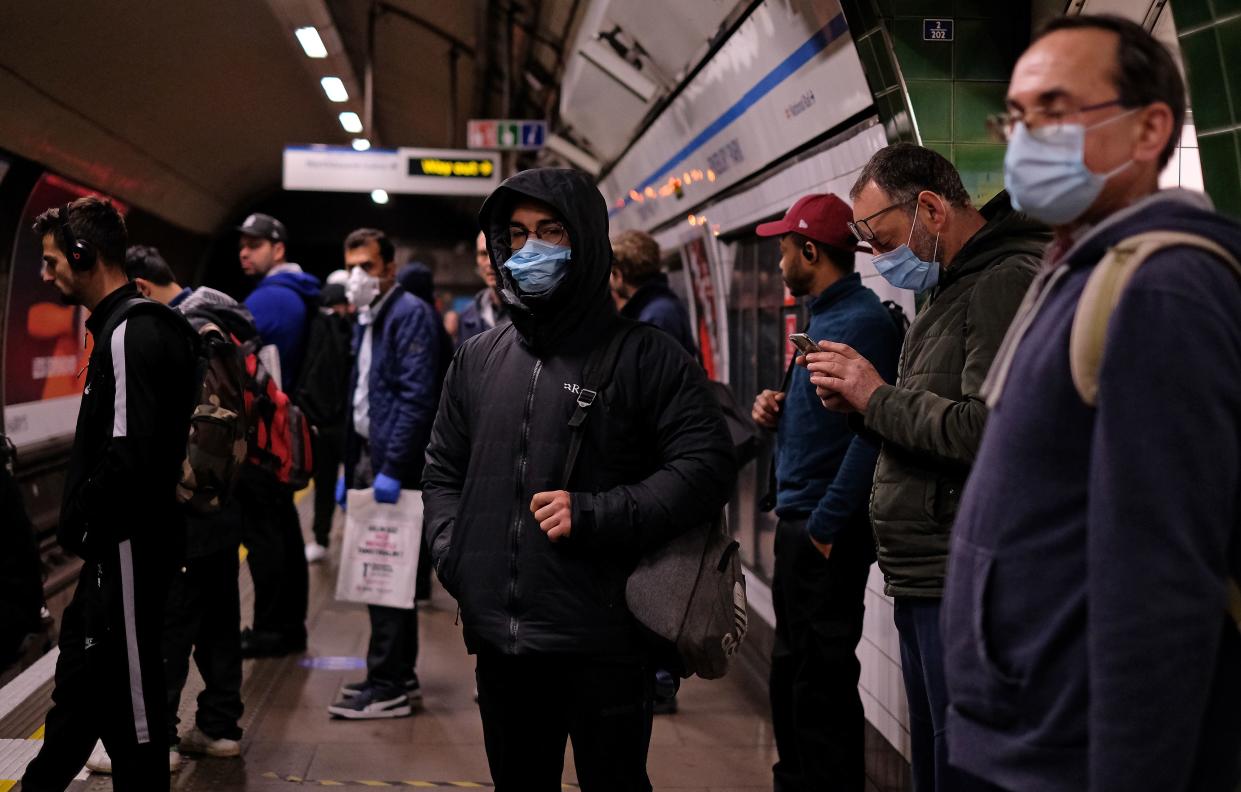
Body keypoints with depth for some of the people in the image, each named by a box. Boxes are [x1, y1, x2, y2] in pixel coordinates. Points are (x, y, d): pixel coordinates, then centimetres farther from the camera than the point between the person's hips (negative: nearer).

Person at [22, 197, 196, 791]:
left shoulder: (133, 332, -18)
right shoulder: (121, 324, 14)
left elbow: (129, 453, -26)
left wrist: (83, 524, -13)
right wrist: (79, 523, 11)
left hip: (128, 547, -10)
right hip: (113, 547, 10)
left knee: (130, 693, 1)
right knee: (79, 680, 23)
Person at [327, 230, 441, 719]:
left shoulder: (410, 315, -10)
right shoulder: (366, 320, 19)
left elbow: (416, 397, -19)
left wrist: (392, 468, -22)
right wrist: (350, 468, 18)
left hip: (393, 465, -9)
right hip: (368, 459, 9)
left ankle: (389, 687, 0)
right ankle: (399, 677, 21)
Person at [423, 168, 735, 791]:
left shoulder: (643, 357, -4)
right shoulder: (477, 359, 12)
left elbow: (705, 467, -11)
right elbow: (443, 469, 20)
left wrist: (594, 516, -19)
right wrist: (453, 555, 3)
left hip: (602, 645, -5)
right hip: (499, 641, 5)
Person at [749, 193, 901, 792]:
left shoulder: (862, 321, -16)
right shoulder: (822, 316, 15)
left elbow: (869, 433, -23)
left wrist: (826, 523, -22)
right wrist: (778, 412, 5)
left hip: (826, 532, -10)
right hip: (799, 520, 10)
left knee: (820, 679, -2)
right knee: (790, 671, 18)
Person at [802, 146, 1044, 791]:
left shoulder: (1010, 283, -14)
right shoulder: (948, 289, 18)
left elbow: (991, 431, -26)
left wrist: (878, 397, -13)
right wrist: (857, 403, 5)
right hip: (924, 589, 10)